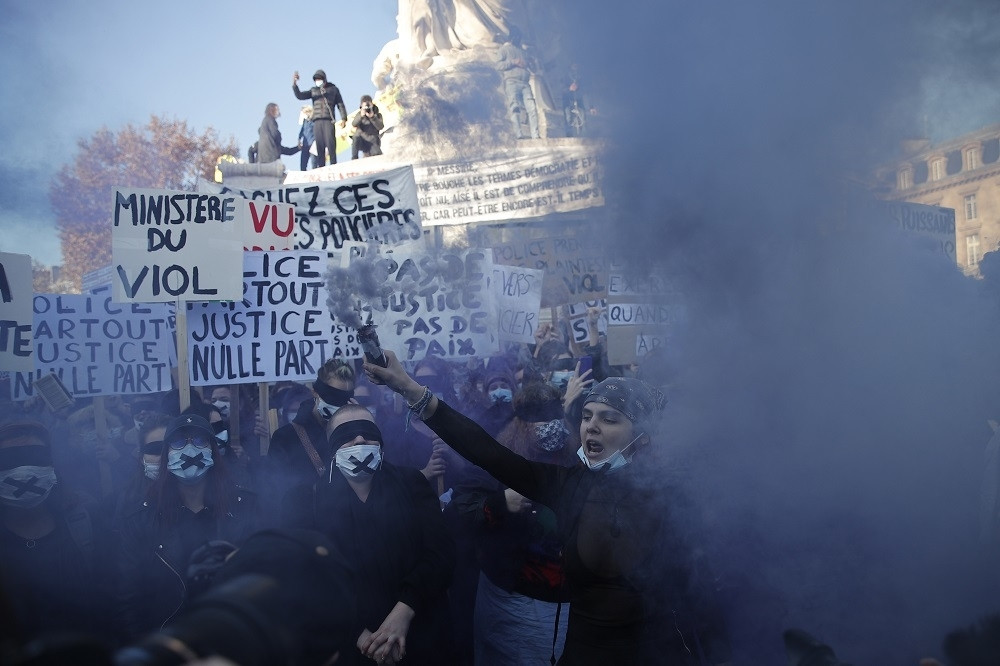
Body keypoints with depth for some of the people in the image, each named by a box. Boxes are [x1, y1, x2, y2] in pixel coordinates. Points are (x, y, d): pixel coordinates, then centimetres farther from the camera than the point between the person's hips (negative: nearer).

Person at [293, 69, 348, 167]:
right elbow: (300, 95, 10)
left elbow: (340, 104, 11)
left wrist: (343, 118, 0)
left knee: (330, 144, -13)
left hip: (328, 120, -2)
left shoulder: (333, 89, 14)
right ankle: (321, 167, -4)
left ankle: (333, 166, -11)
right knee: (319, 146, -2)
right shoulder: (313, 90, 20)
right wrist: (294, 84, -6)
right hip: (317, 121, 3)